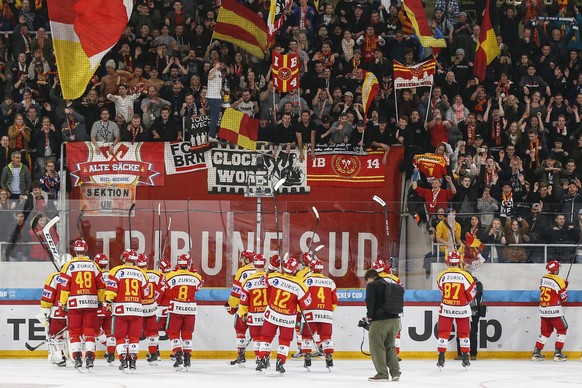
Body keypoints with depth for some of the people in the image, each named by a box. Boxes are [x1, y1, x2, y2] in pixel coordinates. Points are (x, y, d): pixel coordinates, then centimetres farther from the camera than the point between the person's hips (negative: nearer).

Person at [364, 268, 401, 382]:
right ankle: (395, 372, 11)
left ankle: (382, 374, -2)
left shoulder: (371, 285, -3)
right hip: (394, 319, 7)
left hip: (380, 321, -7)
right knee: (390, 346, 16)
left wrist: (369, 316, -1)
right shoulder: (389, 285, 18)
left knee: (377, 347, 0)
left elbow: (370, 301, -13)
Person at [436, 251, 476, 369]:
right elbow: (472, 292, -6)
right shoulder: (465, 275, -13)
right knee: (464, 333, 14)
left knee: (443, 332, 8)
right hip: (462, 309, 0)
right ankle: (465, 358, 15)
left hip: (446, 308, 0)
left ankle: (441, 358, 2)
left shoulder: (443, 275, -9)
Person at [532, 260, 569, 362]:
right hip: (554, 310, -6)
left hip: (543, 310, 6)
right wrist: (565, 287, 9)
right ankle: (557, 353, 2)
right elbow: (563, 298, -10)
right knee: (562, 329, 9)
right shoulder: (559, 281, -14)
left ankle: (536, 353, 14)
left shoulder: (543, 278, 5)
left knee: (546, 331, 17)